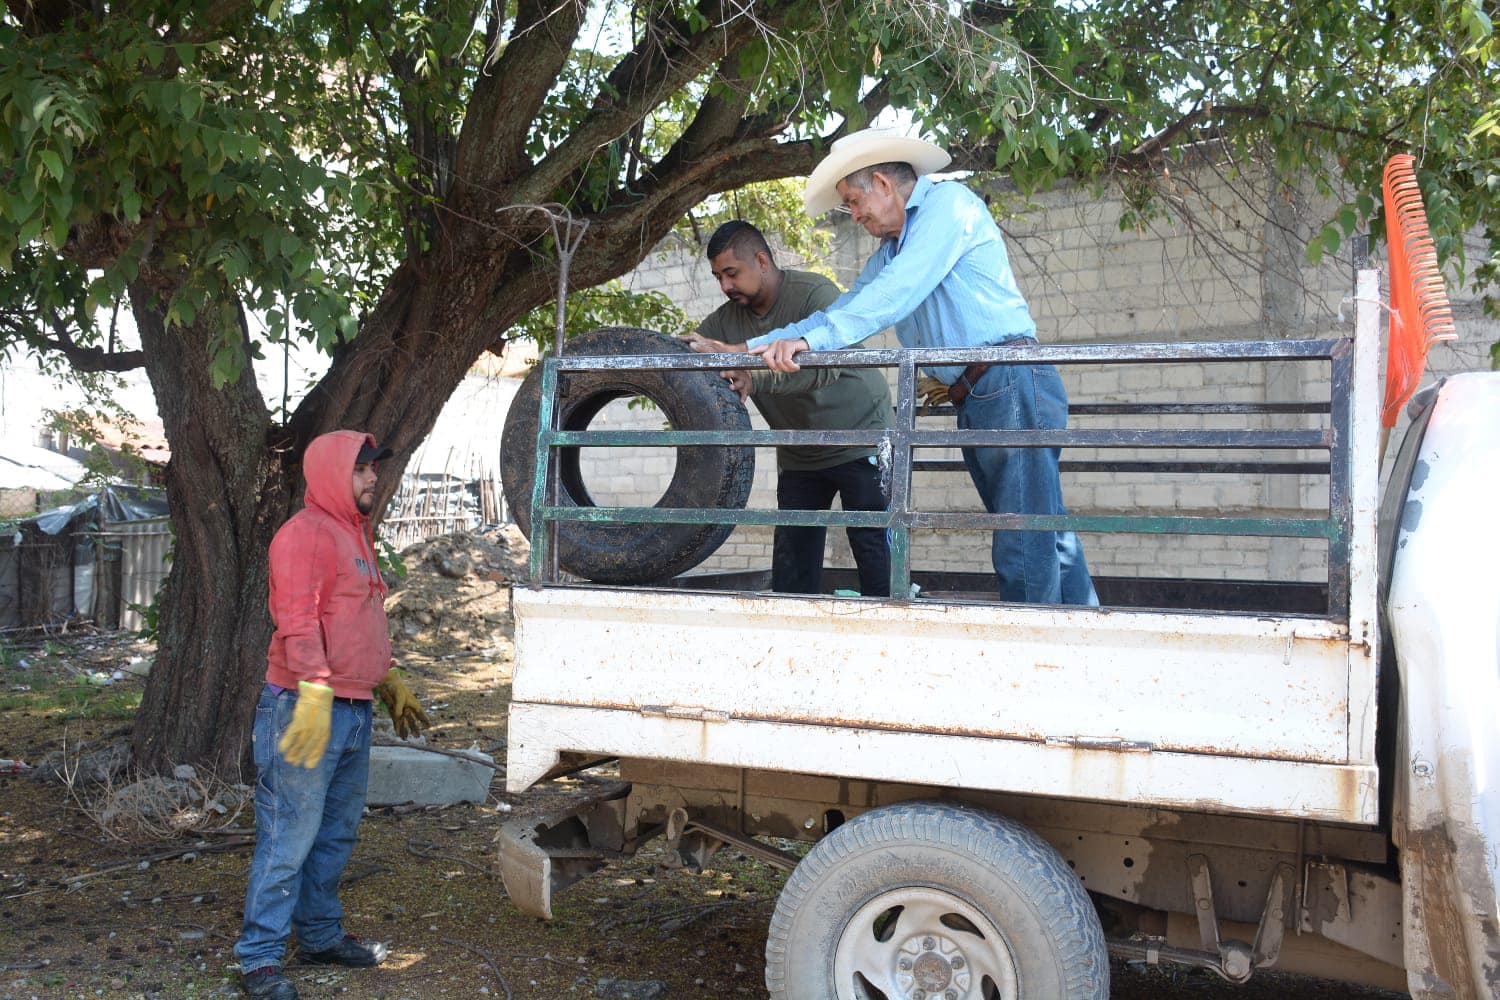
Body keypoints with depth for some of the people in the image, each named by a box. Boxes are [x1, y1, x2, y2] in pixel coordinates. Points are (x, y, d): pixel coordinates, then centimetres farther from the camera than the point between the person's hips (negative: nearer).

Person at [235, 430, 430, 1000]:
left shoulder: (355, 535, 19)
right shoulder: (304, 533, -11)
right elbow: (298, 622, -21)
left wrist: (389, 682, 27)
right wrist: (315, 694, -28)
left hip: (354, 711, 10)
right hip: (306, 710, -9)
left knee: (337, 833, 16)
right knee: (289, 836, -6)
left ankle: (321, 936, 28)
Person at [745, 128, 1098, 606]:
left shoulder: (948, 202, -2)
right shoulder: (888, 255, 26)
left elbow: (898, 292, -15)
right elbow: (844, 309, 20)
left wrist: (810, 338, -19)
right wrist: (755, 349, 9)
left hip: (1012, 383, -9)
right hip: (975, 401, 9)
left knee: (1025, 548, -13)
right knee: (1046, 539, 9)